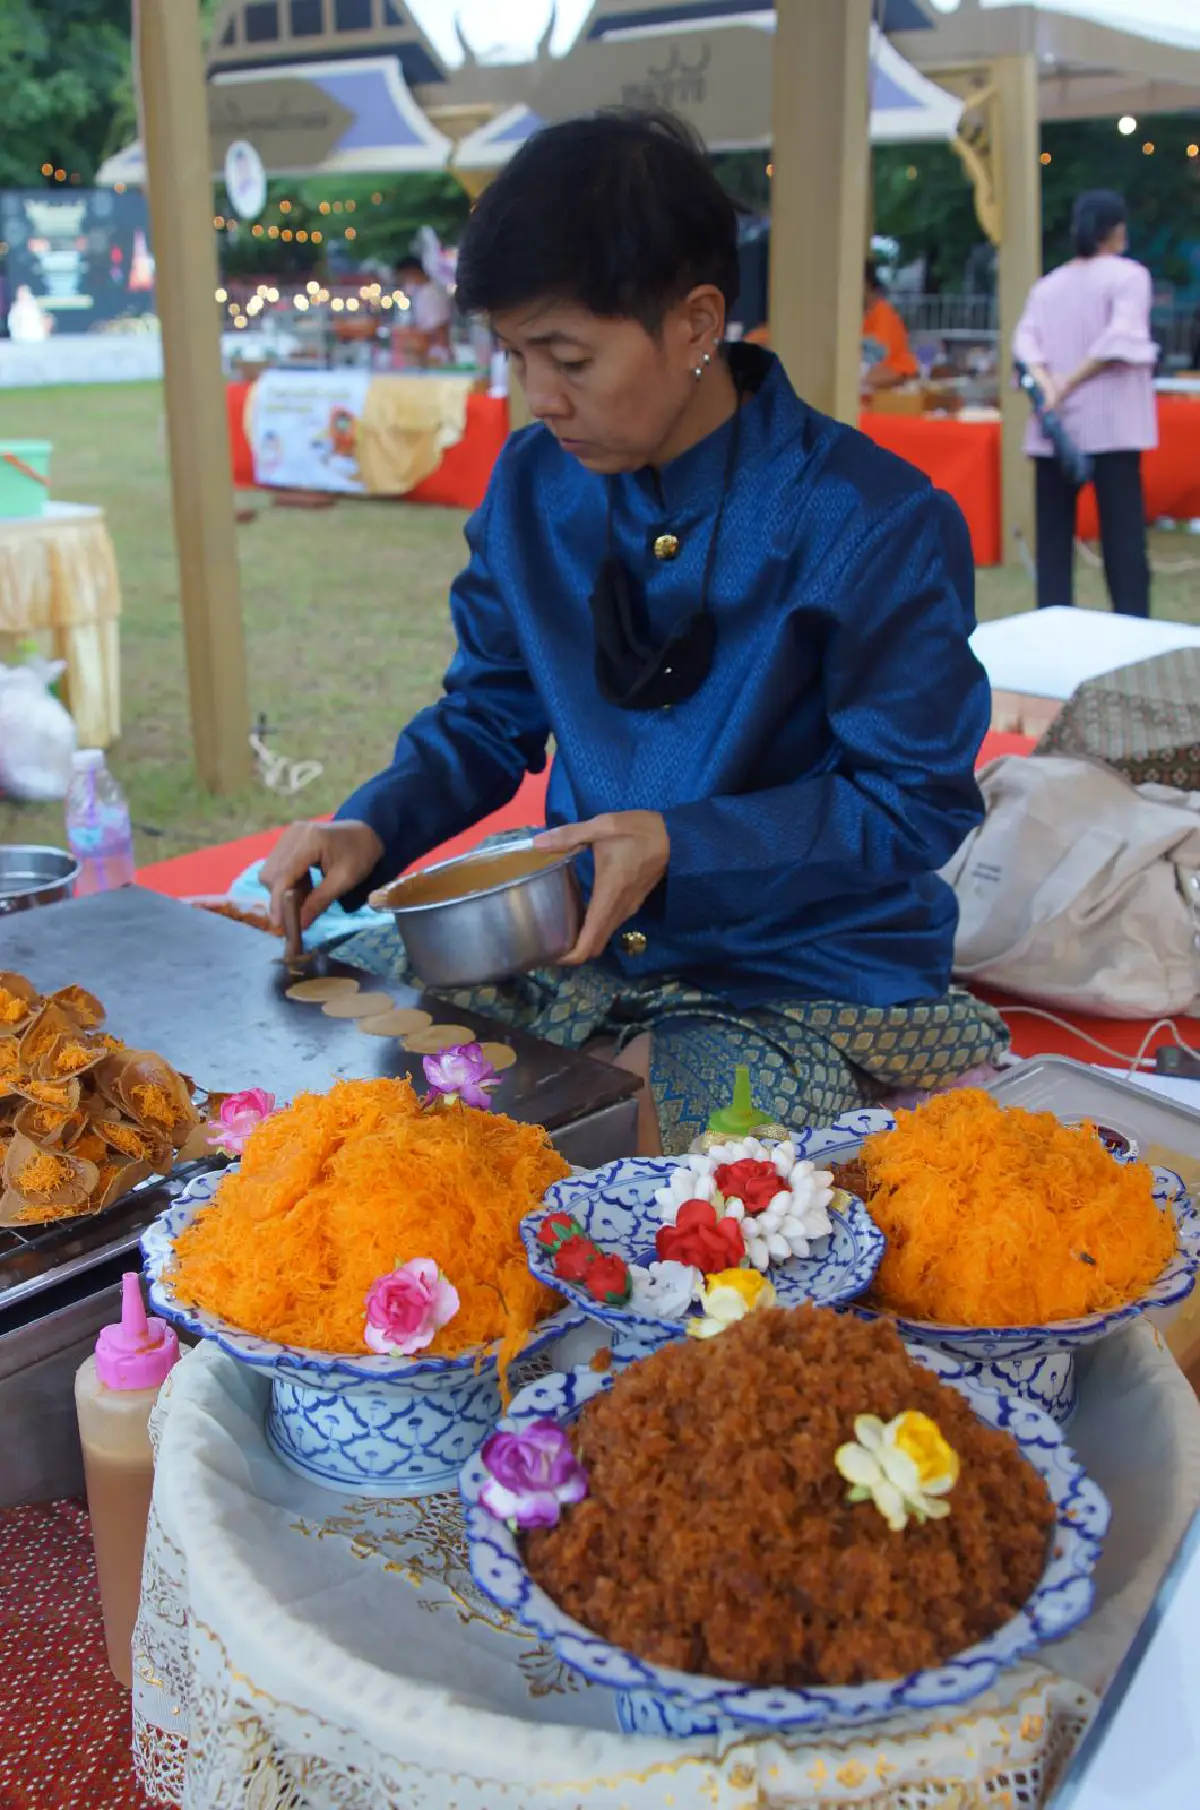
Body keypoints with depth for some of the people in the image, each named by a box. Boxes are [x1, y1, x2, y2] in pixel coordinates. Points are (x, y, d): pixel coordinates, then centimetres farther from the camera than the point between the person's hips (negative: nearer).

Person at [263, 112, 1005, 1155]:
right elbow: (488, 716, 11)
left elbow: (917, 802, -12)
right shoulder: (534, 488, 2)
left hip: (806, 987, -5)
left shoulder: (877, 525, -16)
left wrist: (679, 842, -23)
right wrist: (370, 831, -8)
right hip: (574, 944, 6)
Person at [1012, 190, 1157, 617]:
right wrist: (1069, 386, -15)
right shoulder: (1128, 275, -1)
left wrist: (1047, 387, -15)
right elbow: (1121, 340, -16)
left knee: (1054, 535, 6)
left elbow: (1025, 343, -2)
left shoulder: (1047, 285, 13)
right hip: (1110, 424, -4)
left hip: (1053, 429, 4)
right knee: (1123, 534, -3)